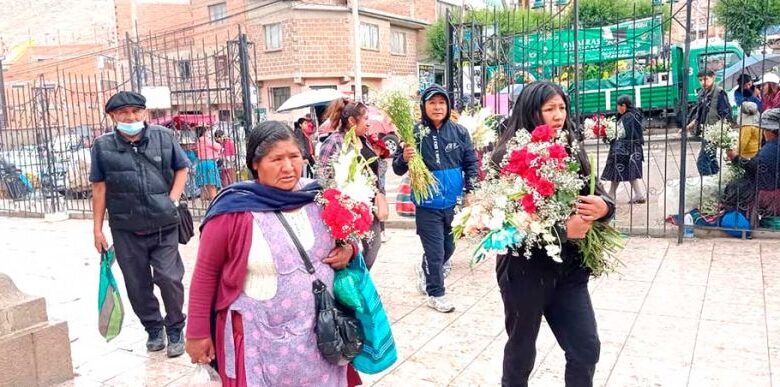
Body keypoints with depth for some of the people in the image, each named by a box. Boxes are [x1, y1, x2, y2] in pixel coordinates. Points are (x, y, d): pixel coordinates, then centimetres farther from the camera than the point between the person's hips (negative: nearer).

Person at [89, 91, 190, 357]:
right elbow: (99, 188, 4)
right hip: (126, 230, 1)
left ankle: (175, 329, 19)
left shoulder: (163, 137, 0)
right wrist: (98, 229, 4)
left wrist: (173, 200, -2)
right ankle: (153, 328, 30)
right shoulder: (103, 146, 0)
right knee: (137, 284, 10)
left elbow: (182, 168, 12)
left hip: (164, 226, -1)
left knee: (169, 278, -2)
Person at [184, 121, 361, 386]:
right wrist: (198, 332, -2)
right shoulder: (234, 210, -15)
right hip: (261, 342, -4)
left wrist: (348, 251, -7)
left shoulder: (318, 197, -3)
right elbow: (206, 272, -6)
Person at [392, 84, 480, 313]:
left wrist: (469, 191, 3)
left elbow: (471, 162, 8)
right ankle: (435, 293, 21)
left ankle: (426, 272, 48)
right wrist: (404, 159, -29)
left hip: (453, 202, 5)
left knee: (448, 247, 20)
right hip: (428, 205, -4)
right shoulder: (414, 133, -12)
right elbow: (398, 169, -8)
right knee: (435, 251, 1)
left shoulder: (459, 132, -1)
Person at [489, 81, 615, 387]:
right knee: (521, 349, 15)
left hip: (569, 268, 5)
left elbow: (597, 193, 7)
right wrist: (563, 229, -23)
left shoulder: (571, 150, 4)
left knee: (586, 349, 9)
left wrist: (603, 207, -16)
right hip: (525, 269, -4)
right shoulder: (509, 155, -12)